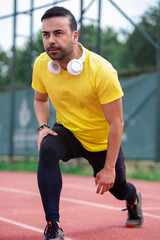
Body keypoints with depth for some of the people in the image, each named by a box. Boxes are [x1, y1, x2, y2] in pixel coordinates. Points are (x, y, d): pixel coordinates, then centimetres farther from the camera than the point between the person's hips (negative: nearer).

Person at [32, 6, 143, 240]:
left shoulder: (102, 71, -29)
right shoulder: (41, 64, -16)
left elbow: (116, 123, -23)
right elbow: (40, 99, 7)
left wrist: (109, 168, -21)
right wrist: (43, 127, -13)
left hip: (102, 141, -2)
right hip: (67, 132, 2)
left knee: (118, 188, 15)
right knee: (47, 149, -32)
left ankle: (133, 197, 58)